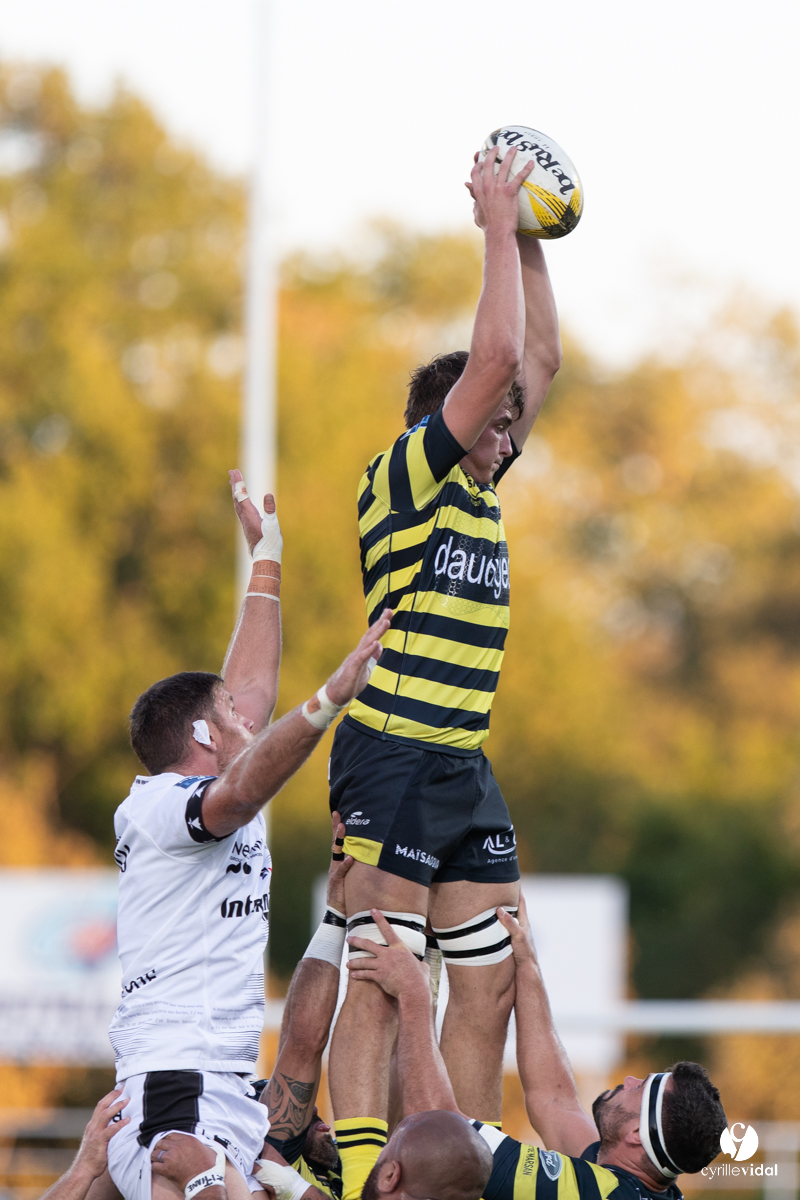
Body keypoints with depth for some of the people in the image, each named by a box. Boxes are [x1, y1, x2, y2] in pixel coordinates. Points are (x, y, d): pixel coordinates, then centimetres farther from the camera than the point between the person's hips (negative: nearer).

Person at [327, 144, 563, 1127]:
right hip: (394, 759, -9)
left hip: (467, 768, 9)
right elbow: (495, 357, -14)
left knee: (492, 983, 6)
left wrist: (526, 239, 18)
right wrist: (498, 229, -6)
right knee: (383, 981, -11)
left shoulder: (479, 490, 17)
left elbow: (537, 358, 23)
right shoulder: (404, 479, -5)